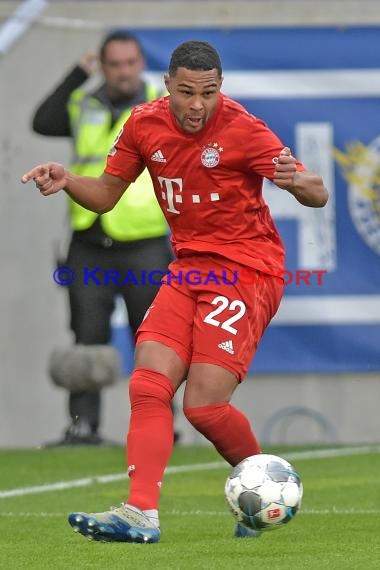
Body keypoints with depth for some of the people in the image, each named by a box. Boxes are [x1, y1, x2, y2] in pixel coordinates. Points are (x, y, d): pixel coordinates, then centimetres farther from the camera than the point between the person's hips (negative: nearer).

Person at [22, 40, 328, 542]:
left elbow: (318, 196, -13)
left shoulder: (243, 129, -14)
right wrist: (65, 180, -7)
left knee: (203, 404, -14)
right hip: (188, 269, 6)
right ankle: (141, 514, -17)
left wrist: (297, 182, -36)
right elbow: (106, 195, 13)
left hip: (246, 270, -6)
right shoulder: (145, 125, 1)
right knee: (148, 387, -12)